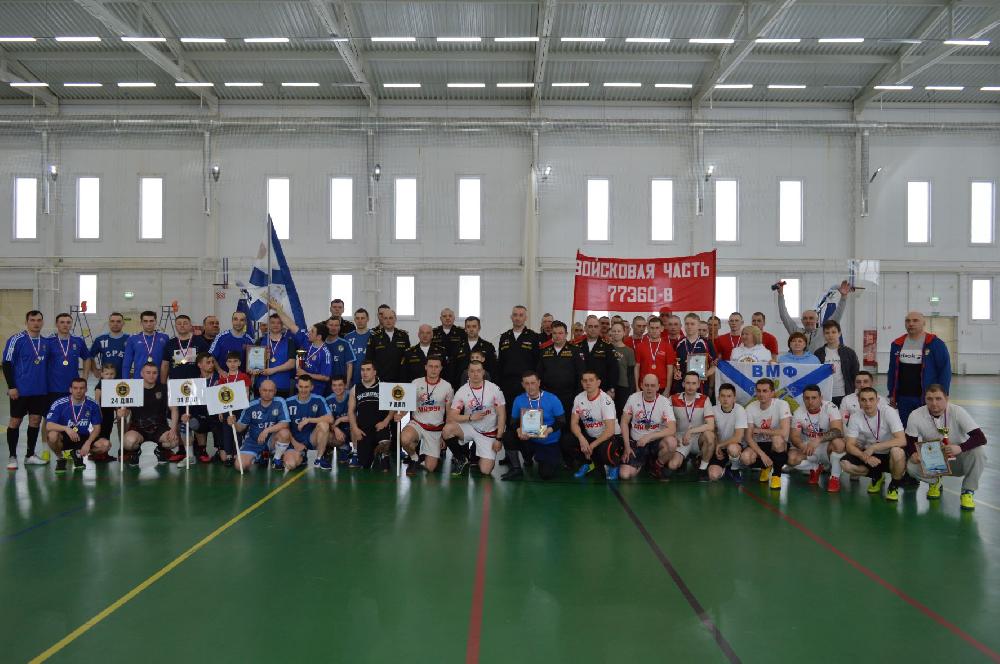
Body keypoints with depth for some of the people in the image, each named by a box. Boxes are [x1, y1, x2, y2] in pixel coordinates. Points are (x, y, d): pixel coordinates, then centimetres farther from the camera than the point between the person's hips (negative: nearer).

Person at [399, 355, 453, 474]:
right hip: (417, 423, 0)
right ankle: (414, 459, -2)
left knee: (430, 468, -5)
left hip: (436, 429, 0)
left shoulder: (447, 386, -1)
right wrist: (400, 414, -31)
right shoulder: (416, 383, -3)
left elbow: (450, 414, 5)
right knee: (404, 439, -35)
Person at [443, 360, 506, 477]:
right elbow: (451, 416, -11)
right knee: (447, 429, -29)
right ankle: (461, 459, -2)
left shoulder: (494, 389, -10)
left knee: (485, 471, -13)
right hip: (469, 428, 1)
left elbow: (501, 415, -7)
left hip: (489, 432, -1)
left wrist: (499, 439, -11)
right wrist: (471, 417, -25)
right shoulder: (462, 391, -8)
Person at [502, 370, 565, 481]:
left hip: (549, 443, -2)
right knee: (508, 437, -24)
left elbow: (562, 421, -10)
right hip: (528, 439, 2)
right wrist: (518, 430, -27)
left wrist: (549, 430, -29)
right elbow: (513, 422, -3)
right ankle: (516, 470, -4)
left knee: (547, 474, -13)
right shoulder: (519, 400, -7)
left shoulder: (552, 399, -13)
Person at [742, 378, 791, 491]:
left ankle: (776, 475, -11)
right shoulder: (750, 408, -7)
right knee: (745, 458, -28)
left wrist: (759, 430, -18)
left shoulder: (782, 404, -17)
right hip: (759, 445, 3)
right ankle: (765, 467, 11)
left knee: (777, 439, -37)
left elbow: (784, 433, -30)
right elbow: (748, 437, -9)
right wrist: (762, 454, -24)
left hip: (779, 446, -3)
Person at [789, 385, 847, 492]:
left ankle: (835, 478, -14)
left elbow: (838, 431, -31)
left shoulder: (830, 407, -17)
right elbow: (795, 436, -10)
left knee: (838, 442, -36)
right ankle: (816, 467, 8)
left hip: (828, 447, -3)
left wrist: (818, 440, -46)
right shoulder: (799, 412, -8)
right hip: (808, 446, 3)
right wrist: (802, 446, -35)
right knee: (791, 458, -26)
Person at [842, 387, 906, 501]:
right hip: (870, 455, 4)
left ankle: (894, 486, -8)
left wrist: (873, 447, -31)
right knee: (845, 463, -21)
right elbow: (850, 445, -12)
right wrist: (865, 457, -31)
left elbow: (902, 440, -28)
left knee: (897, 451, -38)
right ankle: (876, 477, 9)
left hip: (889, 456, -3)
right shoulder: (856, 418, -9)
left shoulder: (888, 412, -19)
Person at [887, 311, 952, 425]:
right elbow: (892, 371, 13)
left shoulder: (935, 344, -6)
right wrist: (892, 395, 9)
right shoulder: (897, 344, 7)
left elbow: (945, 371, -6)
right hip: (904, 398, 4)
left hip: (927, 399, -4)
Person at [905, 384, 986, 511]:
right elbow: (909, 440, -6)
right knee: (911, 466, -29)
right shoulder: (916, 416, -17)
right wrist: (912, 454, -29)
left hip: (957, 460, -1)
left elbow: (981, 438, -26)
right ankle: (934, 482, 9)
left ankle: (968, 492, -8)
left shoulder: (957, 412, -21)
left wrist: (960, 448, -44)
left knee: (979, 451, -31)